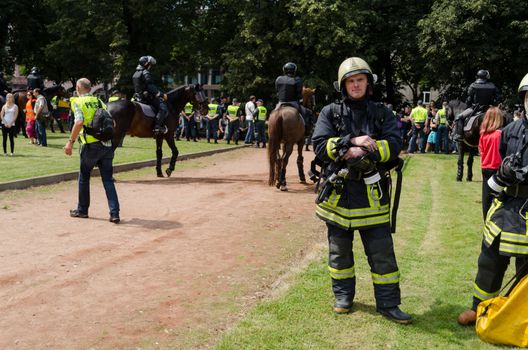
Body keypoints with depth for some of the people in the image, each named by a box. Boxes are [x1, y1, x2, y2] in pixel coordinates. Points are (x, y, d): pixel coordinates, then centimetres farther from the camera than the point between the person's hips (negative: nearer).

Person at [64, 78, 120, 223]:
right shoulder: (99, 102, 16)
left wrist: (70, 141, -13)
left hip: (91, 145, -4)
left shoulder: (78, 102, 0)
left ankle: (82, 210, 25)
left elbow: (79, 122, -16)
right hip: (107, 144, 4)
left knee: (84, 177, 14)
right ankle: (114, 213, -2)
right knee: (108, 179, 6)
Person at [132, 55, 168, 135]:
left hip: (138, 98, 10)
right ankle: (158, 127, -28)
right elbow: (151, 87, -20)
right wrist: (161, 95, -14)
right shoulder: (146, 73, -13)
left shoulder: (135, 74, 16)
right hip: (147, 97, -10)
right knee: (163, 107, -15)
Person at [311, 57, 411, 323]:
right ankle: (343, 296, 30)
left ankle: (388, 304, 15)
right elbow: (319, 145, -11)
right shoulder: (330, 113, 2)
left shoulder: (381, 113, 4)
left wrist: (362, 152, -20)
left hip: (372, 194, 0)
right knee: (339, 251, 13)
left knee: (382, 252, 3)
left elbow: (394, 145, -9)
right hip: (339, 193, 0)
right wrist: (352, 141, -21)